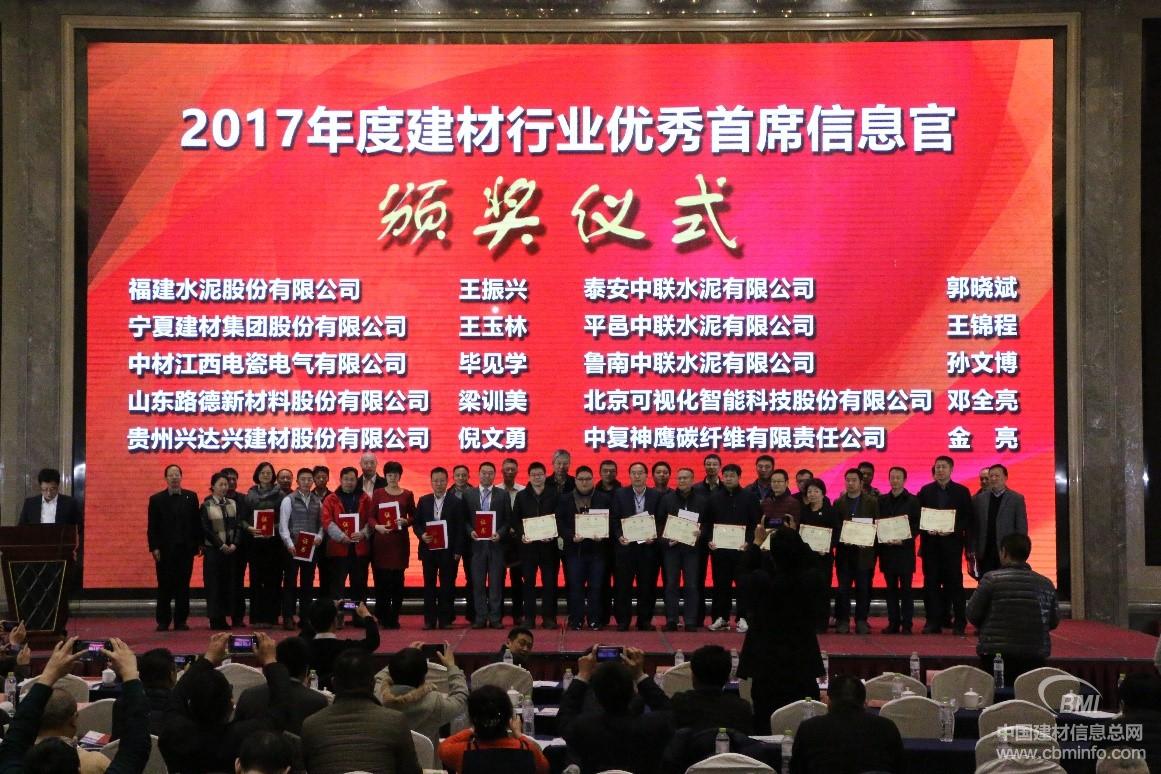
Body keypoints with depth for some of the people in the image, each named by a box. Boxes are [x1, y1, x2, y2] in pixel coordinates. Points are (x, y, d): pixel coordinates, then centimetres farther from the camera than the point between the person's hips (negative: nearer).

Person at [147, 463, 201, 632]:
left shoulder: (191, 497, 8)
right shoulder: (156, 499, 4)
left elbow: (197, 522, 6)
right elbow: (152, 527, 1)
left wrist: (197, 544, 0)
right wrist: (154, 547, -7)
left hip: (185, 548, 1)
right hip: (165, 549, -1)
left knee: (183, 586, 3)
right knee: (164, 586, 2)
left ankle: (181, 621, 8)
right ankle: (163, 621, 8)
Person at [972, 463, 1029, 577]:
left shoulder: (1017, 499, 2)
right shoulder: (979, 499, 9)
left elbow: (1022, 528, 1)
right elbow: (973, 527, 8)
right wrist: (972, 550, 1)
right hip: (984, 553, 2)